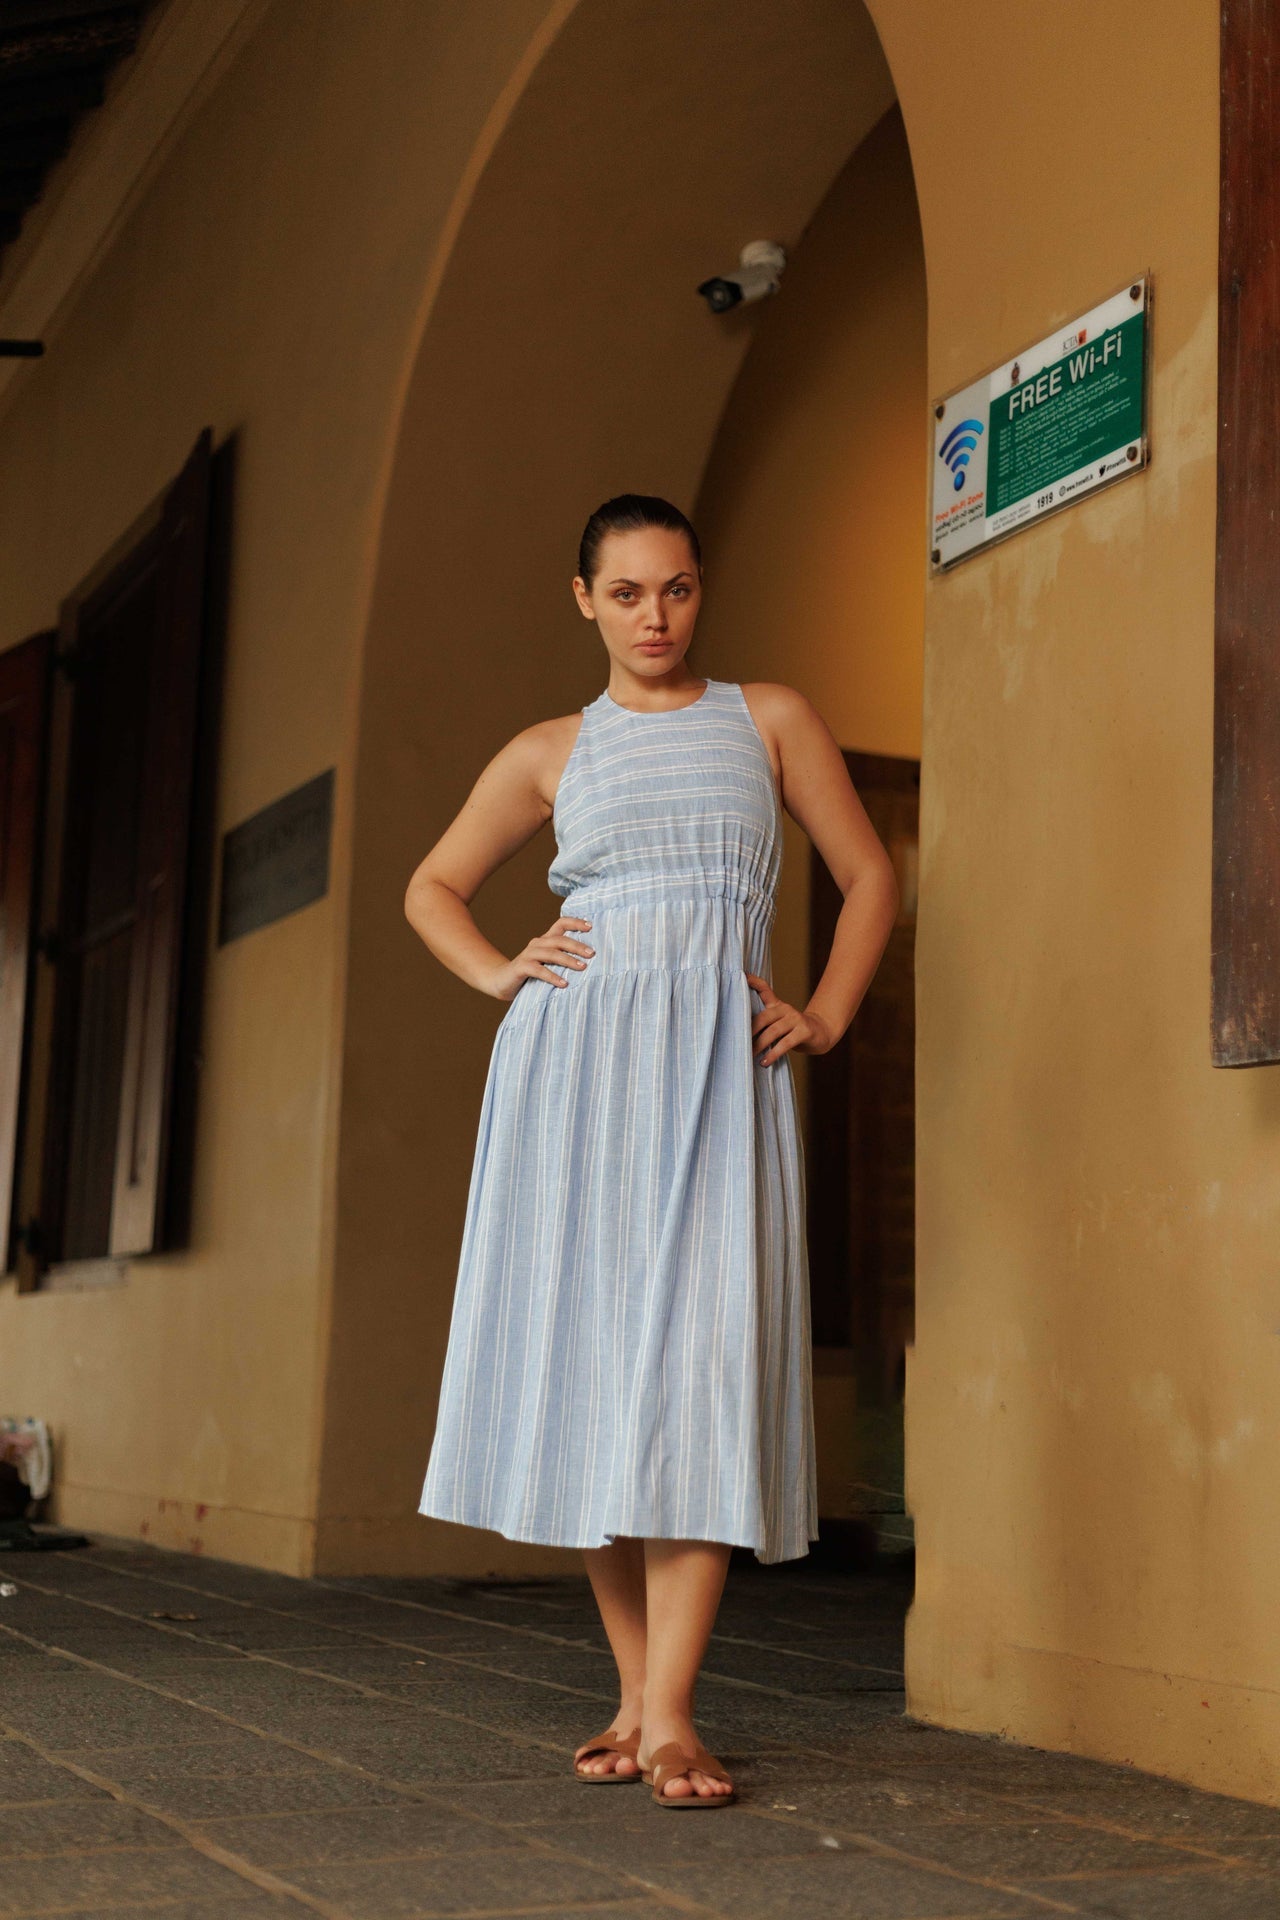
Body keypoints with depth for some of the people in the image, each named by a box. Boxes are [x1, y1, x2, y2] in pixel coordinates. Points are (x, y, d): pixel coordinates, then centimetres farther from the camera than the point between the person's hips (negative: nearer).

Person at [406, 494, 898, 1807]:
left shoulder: (769, 719, 13)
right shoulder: (550, 753, 15)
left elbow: (869, 875, 16)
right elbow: (433, 887, 23)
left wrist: (824, 1017, 4)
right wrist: (498, 974, 5)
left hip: (717, 1062, -1)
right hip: (574, 1058, 2)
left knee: (701, 1360, -12)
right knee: (584, 1354, -2)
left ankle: (669, 1714, -12)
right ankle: (635, 1693, 9)